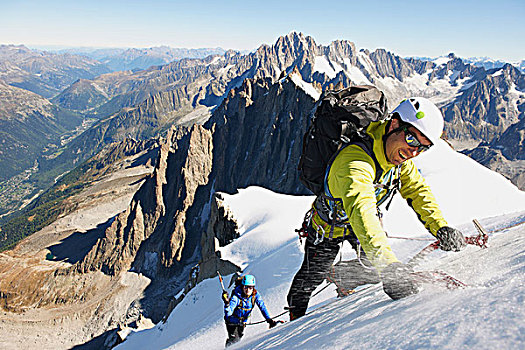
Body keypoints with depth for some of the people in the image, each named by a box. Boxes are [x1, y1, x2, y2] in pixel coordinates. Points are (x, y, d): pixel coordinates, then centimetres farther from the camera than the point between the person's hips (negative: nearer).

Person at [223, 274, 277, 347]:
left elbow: (262, 307, -15)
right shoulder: (236, 296, -32)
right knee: (234, 340, -18)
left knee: (239, 338, 14)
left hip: (242, 322, 5)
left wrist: (269, 320, -23)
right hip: (232, 321, -5)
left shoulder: (255, 294, -20)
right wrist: (226, 303, -56)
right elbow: (228, 313, -37)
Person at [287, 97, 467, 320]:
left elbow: (418, 192, -9)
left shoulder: (402, 160, -17)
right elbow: (361, 210, -57)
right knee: (311, 276, 10)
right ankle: (295, 314, 39)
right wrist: (388, 262, -67)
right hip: (329, 224, -5)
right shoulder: (356, 161, -44)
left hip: (367, 222, 6)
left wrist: (441, 227, -26)